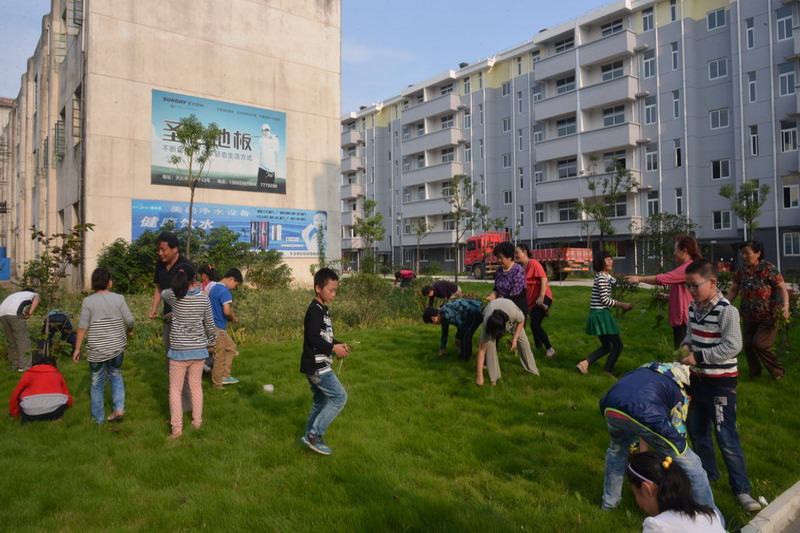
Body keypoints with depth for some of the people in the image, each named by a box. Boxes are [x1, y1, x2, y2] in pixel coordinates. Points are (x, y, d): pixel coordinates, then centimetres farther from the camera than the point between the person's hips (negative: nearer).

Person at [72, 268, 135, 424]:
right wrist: (129, 329, 16)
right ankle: (119, 408, 11)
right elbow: (129, 320, -6)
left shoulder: (88, 301, -8)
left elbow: (82, 327, -7)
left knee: (97, 383, 12)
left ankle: (98, 418, 22)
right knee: (116, 375, 22)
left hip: (97, 350, -1)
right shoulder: (119, 299, -6)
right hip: (117, 347, 1)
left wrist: (77, 348, 1)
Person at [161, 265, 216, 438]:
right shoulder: (203, 297, -6)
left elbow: (162, 294, 18)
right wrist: (211, 341, 18)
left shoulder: (173, 296, -9)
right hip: (199, 348, 2)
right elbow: (209, 324, 3)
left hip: (179, 349, -2)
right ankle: (197, 421, 25)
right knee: (196, 386, 16)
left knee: (175, 389, 8)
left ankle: (177, 428, 8)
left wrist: (184, 287, 27)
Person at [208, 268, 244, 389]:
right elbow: (227, 310, -28)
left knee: (231, 348, 21)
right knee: (219, 357, 1)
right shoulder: (224, 291, -18)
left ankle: (225, 375, 22)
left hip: (212, 325, 10)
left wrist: (230, 317, 12)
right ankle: (217, 386, 12)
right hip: (218, 328, -10)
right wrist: (233, 318, -7)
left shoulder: (215, 288, 12)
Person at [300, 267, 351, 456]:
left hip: (318, 365, 10)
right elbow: (313, 338, -23)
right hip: (316, 366, -10)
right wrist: (333, 348, -19)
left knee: (321, 401, 17)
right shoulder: (315, 310, -16)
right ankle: (313, 435, -2)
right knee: (339, 397, -9)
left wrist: (339, 344, 7)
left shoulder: (322, 310, 15)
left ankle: (311, 438, 27)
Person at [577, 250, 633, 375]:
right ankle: (607, 373, 9)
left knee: (606, 346, 17)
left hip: (598, 314, 10)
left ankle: (585, 362, 3)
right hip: (601, 314, -10)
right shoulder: (602, 277, -16)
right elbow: (605, 300, -17)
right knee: (617, 345, 3)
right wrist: (623, 305, -10)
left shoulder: (605, 276, 14)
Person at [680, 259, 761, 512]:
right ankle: (707, 472, 37)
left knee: (726, 437, -2)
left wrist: (699, 356, -24)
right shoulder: (693, 307, 3)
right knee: (697, 431, 18)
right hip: (698, 378, 8)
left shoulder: (726, 310, -19)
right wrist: (686, 345, -3)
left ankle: (741, 488, 15)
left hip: (721, 383, -7)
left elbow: (733, 346, -23)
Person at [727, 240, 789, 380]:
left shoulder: (768, 269, -13)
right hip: (749, 316, 5)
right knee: (748, 345, 4)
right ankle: (755, 372, 26)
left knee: (760, 344, -11)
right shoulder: (742, 271, 1)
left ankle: (778, 371, 13)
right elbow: (733, 291, 9)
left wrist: (785, 306, -30)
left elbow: (782, 289, -15)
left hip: (768, 317, -5)